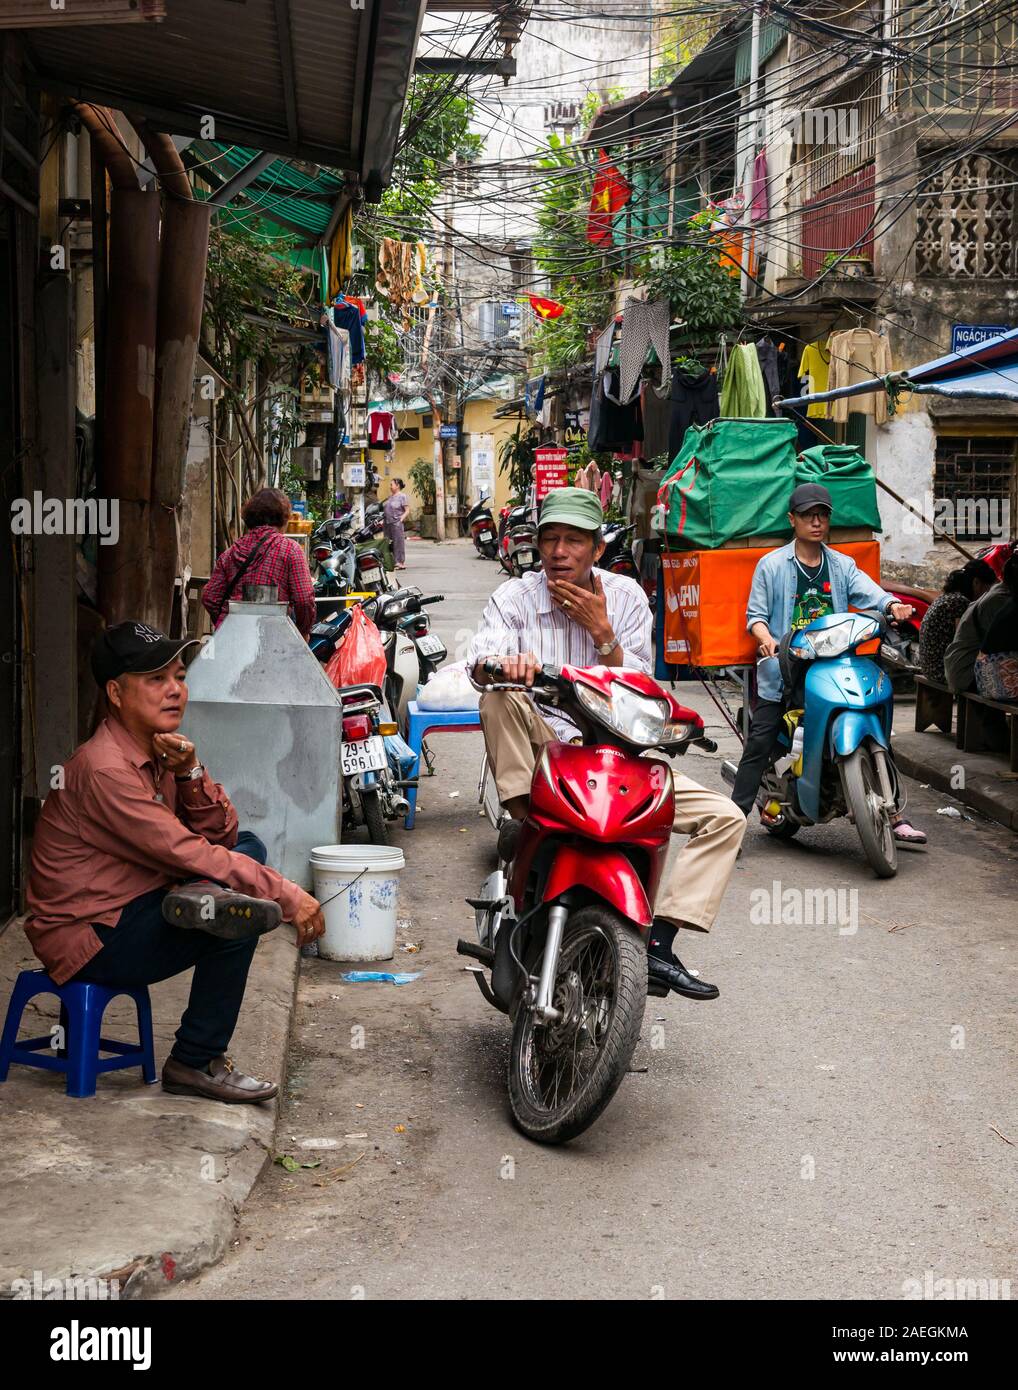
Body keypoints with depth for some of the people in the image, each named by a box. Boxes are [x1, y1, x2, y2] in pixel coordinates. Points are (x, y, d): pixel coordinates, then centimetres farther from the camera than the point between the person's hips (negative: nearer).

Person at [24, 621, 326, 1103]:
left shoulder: (158, 751, 6)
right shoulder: (105, 770, -23)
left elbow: (222, 835, 3)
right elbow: (190, 855, -26)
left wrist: (189, 773, -14)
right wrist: (288, 898, -23)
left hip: (130, 907, 9)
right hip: (91, 940, -9)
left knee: (249, 847, 8)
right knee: (241, 911, -22)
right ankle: (196, 1064, -10)